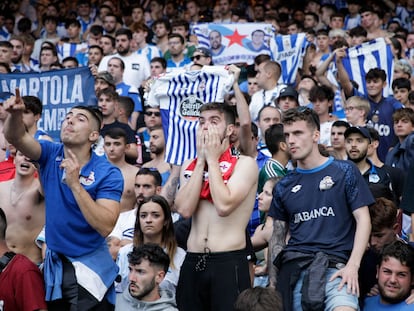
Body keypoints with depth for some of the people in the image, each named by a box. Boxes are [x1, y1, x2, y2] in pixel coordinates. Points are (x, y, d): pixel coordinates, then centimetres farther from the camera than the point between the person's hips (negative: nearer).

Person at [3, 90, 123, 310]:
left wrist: (75, 183, -31)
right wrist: (15, 114, -43)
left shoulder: (109, 174, -15)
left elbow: (105, 227, -26)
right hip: (54, 263, 4)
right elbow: (15, 137, -21)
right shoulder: (50, 155, -3)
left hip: (89, 267, -4)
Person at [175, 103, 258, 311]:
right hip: (192, 262, 5)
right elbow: (184, 209, -5)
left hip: (229, 262, -5)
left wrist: (212, 160, -8)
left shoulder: (244, 163, -4)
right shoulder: (190, 166, 12)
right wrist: (201, 160, -3)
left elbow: (224, 205, -19)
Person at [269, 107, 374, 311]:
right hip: (293, 267, 4)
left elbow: (363, 220, 3)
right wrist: (273, 280, 8)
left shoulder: (344, 172, 7)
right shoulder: (284, 186, 16)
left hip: (335, 265, -4)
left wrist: (352, 265, -10)